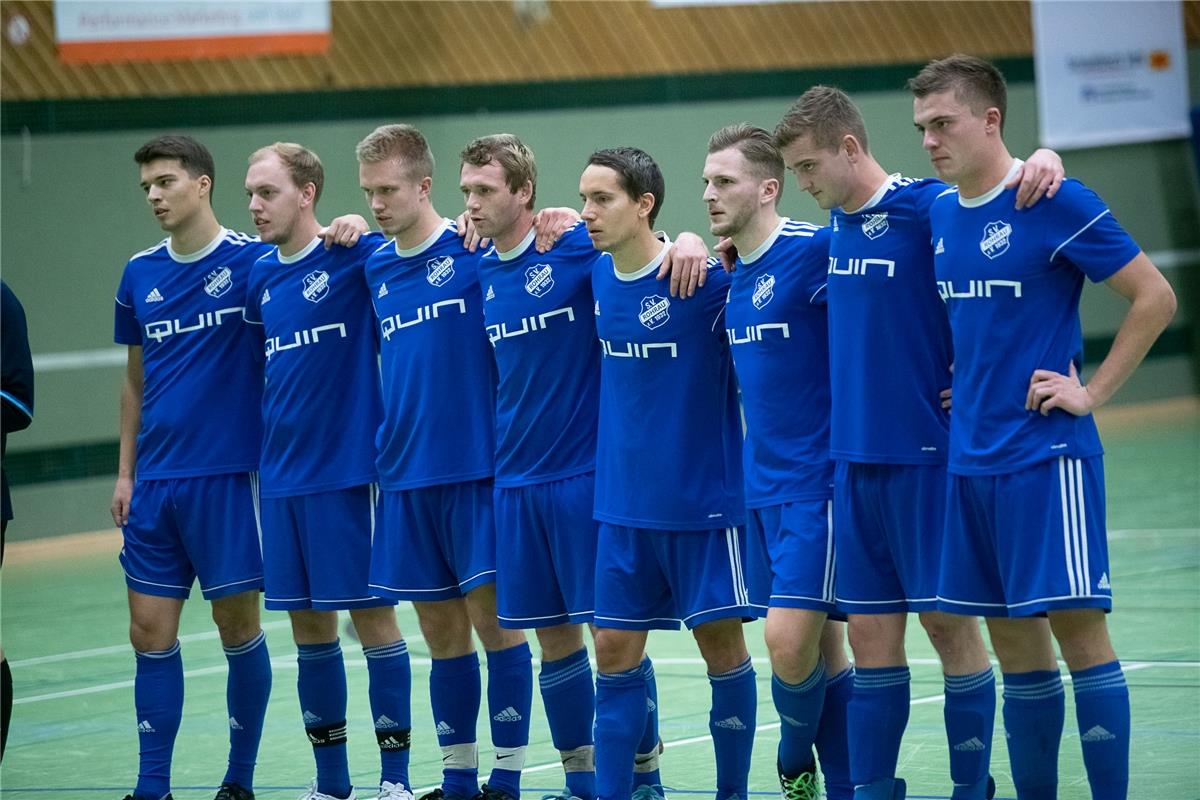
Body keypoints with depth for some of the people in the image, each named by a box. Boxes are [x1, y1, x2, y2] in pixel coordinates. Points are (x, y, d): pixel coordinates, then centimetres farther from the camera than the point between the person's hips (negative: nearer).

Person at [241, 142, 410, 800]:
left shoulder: (356, 255, -8)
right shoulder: (260, 275, 10)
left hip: (347, 468, -6)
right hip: (281, 474, 6)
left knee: (372, 616, -1)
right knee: (308, 624, 10)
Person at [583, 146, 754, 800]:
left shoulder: (705, 278, -14)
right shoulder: (596, 279, 2)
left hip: (703, 501, -5)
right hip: (622, 506, 5)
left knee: (722, 646, 3)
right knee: (614, 652, 4)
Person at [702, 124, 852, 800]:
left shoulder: (813, 250, -13)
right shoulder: (729, 274, 12)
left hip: (818, 483, -7)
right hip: (762, 486, 7)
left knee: (791, 642, -12)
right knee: (824, 651, 9)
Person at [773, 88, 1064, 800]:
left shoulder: (929, 206, -10)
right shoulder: (836, 225, 12)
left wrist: (1042, 162, -29)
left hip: (925, 456, -7)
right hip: (855, 460, 7)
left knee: (949, 624, 0)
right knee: (872, 634, 7)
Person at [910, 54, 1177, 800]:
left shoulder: (1056, 203, -11)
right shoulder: (935, 215, 9)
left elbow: (1156, 296, -9)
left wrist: (1093, 391, -10)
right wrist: (954, 382, 12)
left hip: (1045, 454, -6)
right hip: (970, 457, 6)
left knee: (1076, 625, -6)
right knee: (1012, 639, 9)